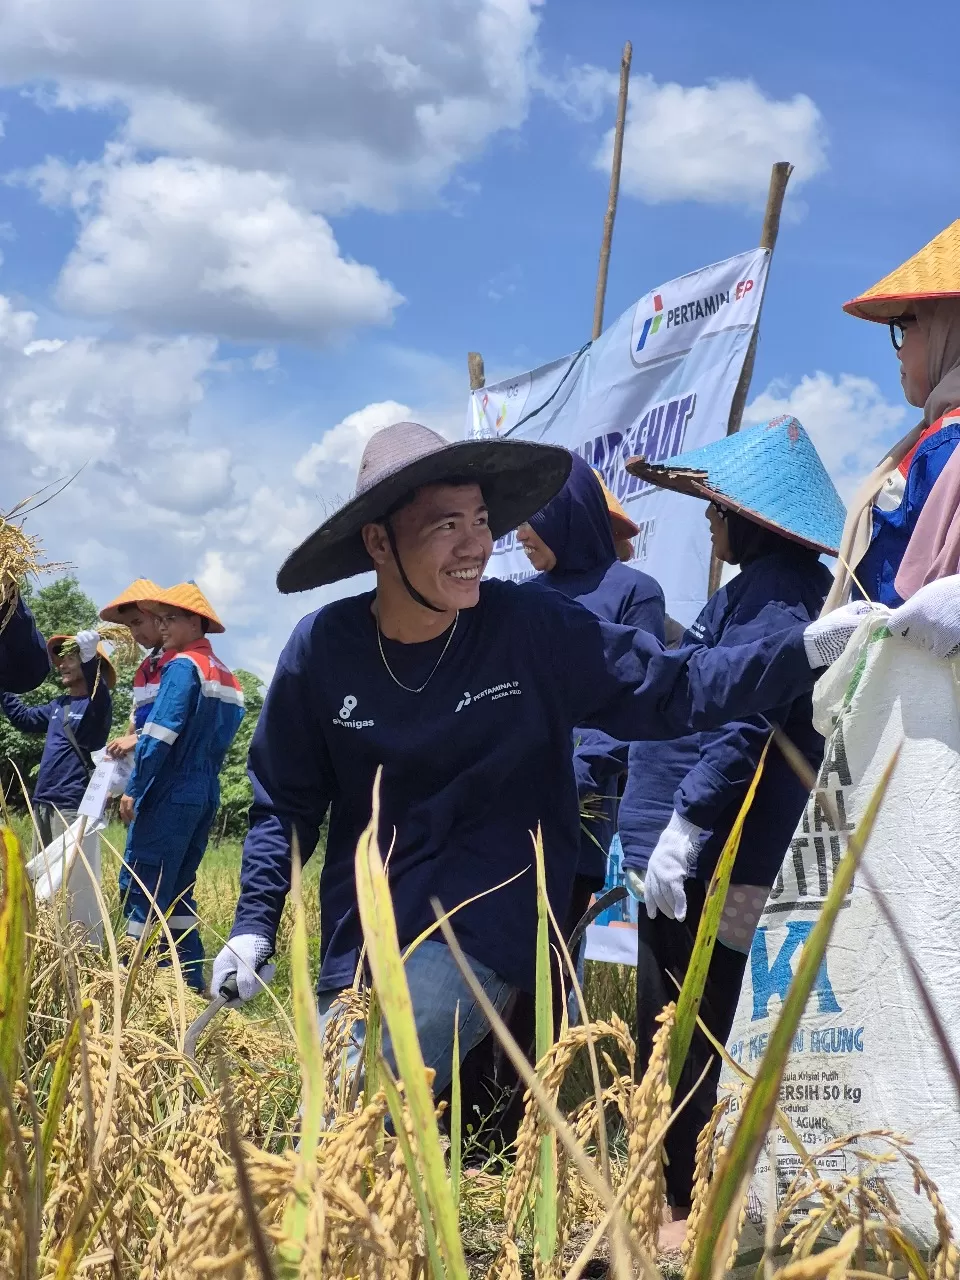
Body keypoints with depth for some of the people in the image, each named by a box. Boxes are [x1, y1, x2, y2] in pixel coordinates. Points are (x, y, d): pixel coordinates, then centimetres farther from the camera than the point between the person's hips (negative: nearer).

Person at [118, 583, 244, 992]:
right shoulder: (227, 677, 15)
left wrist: (133, 789, -14)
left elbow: (161, 736, -17)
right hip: (205, 795, 9)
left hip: (169, 795, -9)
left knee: (140, 885, -6)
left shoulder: (183, 666, -11)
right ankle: (190, 980, 14)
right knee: (178, 887, 14)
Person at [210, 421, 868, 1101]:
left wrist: (806, 649, -17)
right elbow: (285, 802, 6)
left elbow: (668, 687, -6)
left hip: (481, 929, -3)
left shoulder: (532, 626, -11)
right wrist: (254, 925, -1)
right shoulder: (321, 649, -7)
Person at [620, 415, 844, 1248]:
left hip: (714, 859, -10)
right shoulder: (773, 585, 19)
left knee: (686, 1045, -4)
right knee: (680, 1041, 14)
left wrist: (684, 824, -23)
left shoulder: (777, 589, -13)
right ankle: (691, 1202, 22)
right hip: (713, 857, 10)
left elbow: (743, 717, -24)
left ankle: (704, 1211, 3)